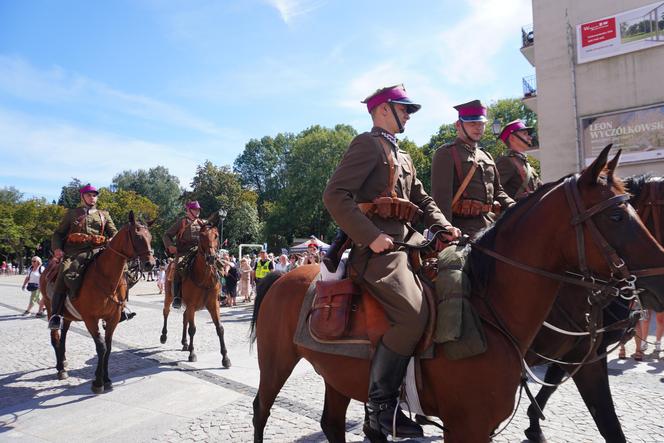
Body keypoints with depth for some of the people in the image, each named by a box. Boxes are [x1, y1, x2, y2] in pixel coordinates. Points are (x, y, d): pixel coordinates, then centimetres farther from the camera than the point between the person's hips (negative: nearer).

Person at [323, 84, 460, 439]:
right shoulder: (367, 144, -2)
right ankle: (380, 403, -8)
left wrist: (445, 226, 5)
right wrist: (372, 236, -22)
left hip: (407, 241, 10)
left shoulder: (403, 157, 27)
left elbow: (422, 199, 24)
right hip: (378, 246, -10)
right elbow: (334, 196, -14)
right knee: (413, 314, -23)